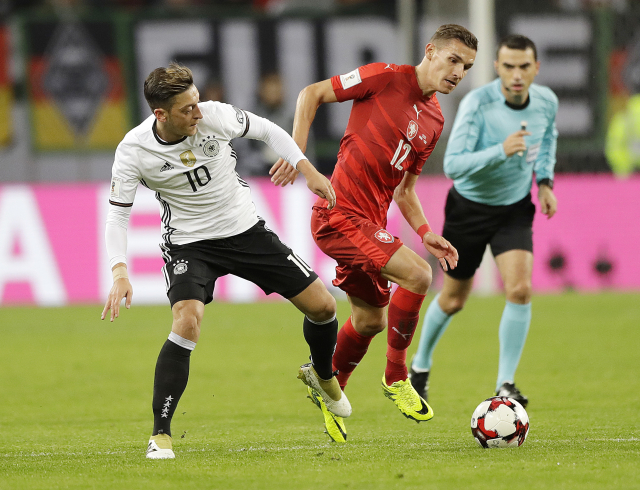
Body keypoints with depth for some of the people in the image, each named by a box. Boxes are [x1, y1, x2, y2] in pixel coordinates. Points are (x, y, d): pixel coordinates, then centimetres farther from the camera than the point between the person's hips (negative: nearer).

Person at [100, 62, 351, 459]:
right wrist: (120, 273, -26)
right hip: (188, 244, -3)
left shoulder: (214, 116, -18)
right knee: (187, 323, -29)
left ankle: (322, 375, 38)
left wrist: (308, 169, -4)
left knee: (322, 306, 3)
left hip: (246, 229, 3)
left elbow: (265, 130, 2)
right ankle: (161, 435, -18)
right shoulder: (134, 151, -21)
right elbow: (118, 214, -13)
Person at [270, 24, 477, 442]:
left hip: (371, 221, 9)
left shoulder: (435, 121, 14)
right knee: (417, 274, -22)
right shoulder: (386, 78, -9)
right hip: (340, 214, -9)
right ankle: (396, 376, -6)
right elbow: (312, 94, -4)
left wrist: (425, 232, 6)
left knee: (371, 320, 18)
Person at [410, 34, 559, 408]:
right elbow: (453, 165, -33)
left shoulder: (547, 102, -10)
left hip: (515, 209, 3)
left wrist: (545, 180, 3)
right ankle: (421, 365, 39)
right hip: (469, 207, -3)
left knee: (520, 289, -18)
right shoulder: (477, 104, -26)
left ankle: (505, 385, -8)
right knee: (453, 300, 10)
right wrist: (501, 151, -45)